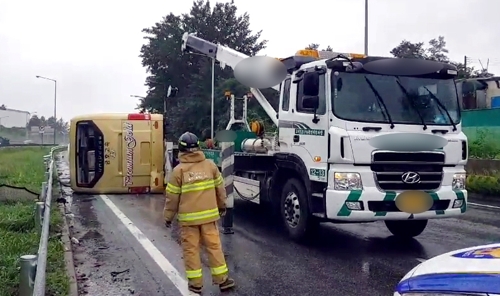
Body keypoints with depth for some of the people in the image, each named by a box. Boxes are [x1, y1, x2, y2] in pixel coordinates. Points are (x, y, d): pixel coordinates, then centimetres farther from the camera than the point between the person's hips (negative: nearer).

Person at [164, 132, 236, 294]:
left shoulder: (179, 170, -10)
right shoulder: (210, 165, -1)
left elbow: (172, 196, -6)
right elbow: (220, 188, 8)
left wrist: (168, 216, 6)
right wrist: (222, 205, 23)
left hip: (188, 217, -3)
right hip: (209, 214, 3)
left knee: (191, 249, 8)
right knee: (214, 245, 10)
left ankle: (195, 283, 13)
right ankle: (222, 280, 16)